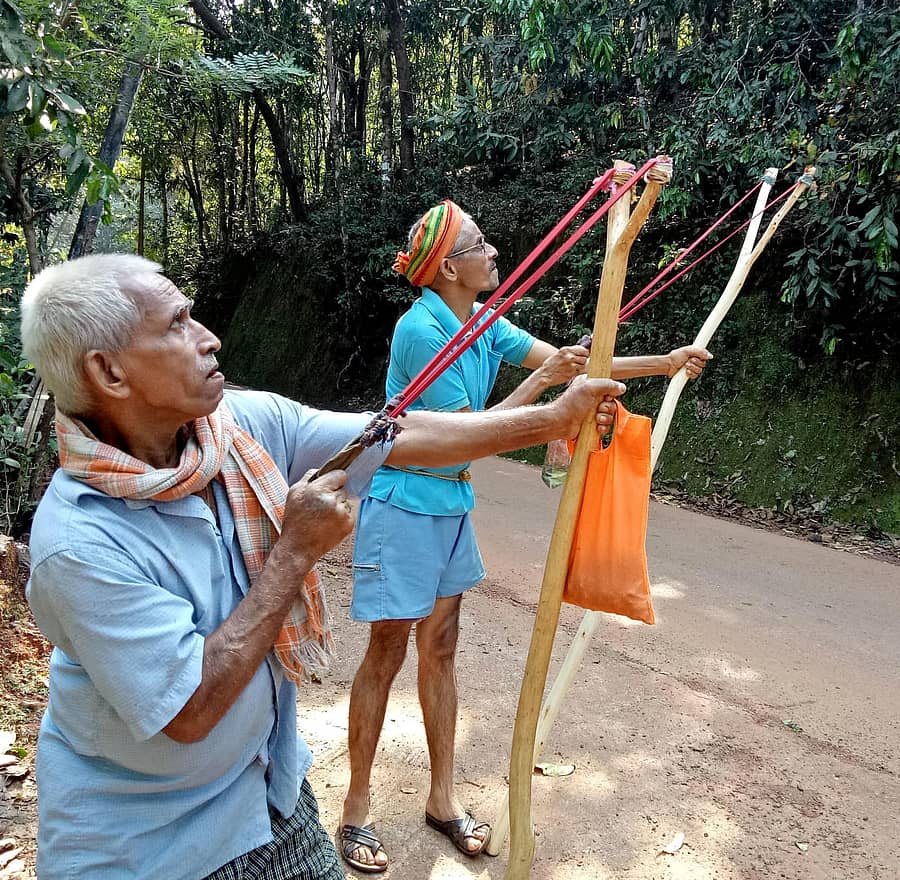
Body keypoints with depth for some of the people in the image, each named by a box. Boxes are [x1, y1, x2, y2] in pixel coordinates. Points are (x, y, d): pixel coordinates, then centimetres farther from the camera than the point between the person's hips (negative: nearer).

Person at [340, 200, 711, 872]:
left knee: (440, 647, 14)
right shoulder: (422, 329, -20)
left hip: (452, 506, 8)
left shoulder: (485, 325, 4)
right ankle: (357, 807, 20)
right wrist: (542, 381, -16)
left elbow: (566, 361, 5)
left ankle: (443, 798, 28)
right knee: (387, 653, 1)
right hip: (403, 507, -8)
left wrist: (664, 363, 3)